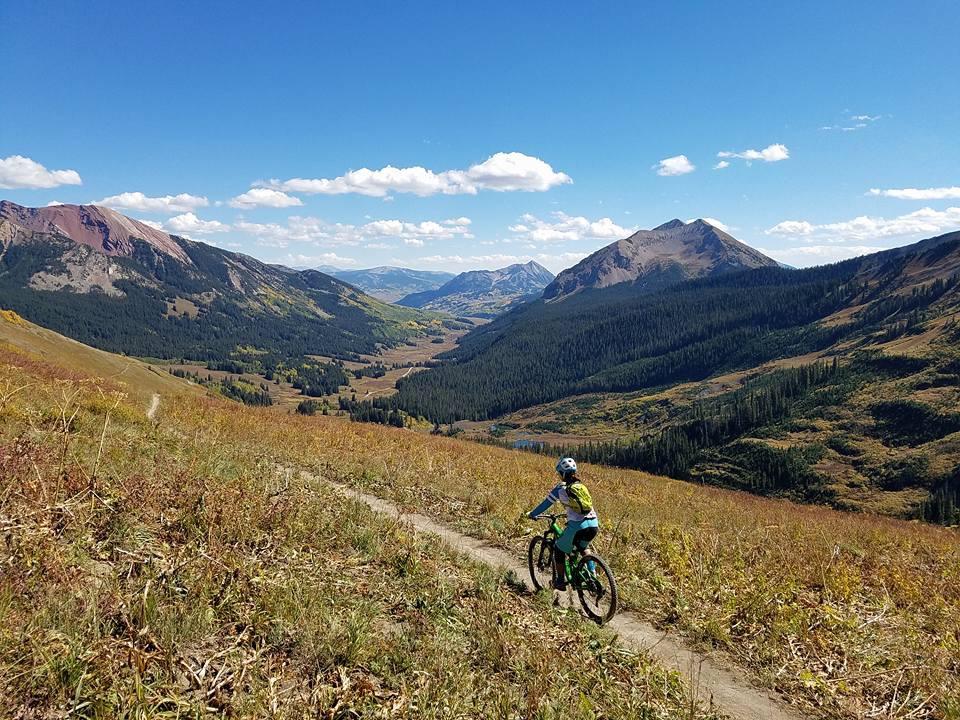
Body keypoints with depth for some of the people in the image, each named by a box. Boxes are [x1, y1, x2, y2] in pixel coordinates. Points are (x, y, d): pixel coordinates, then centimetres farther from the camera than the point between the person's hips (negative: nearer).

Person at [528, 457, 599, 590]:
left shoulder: (561, 487, 4)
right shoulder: (581, 486, 20)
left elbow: (546, 504, 10)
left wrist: (532, 514, 25)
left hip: (578, 525, -6)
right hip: (594, 524, 6)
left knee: (559, 549, 17)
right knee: (582, 548, 33)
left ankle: (560, 581, 20)